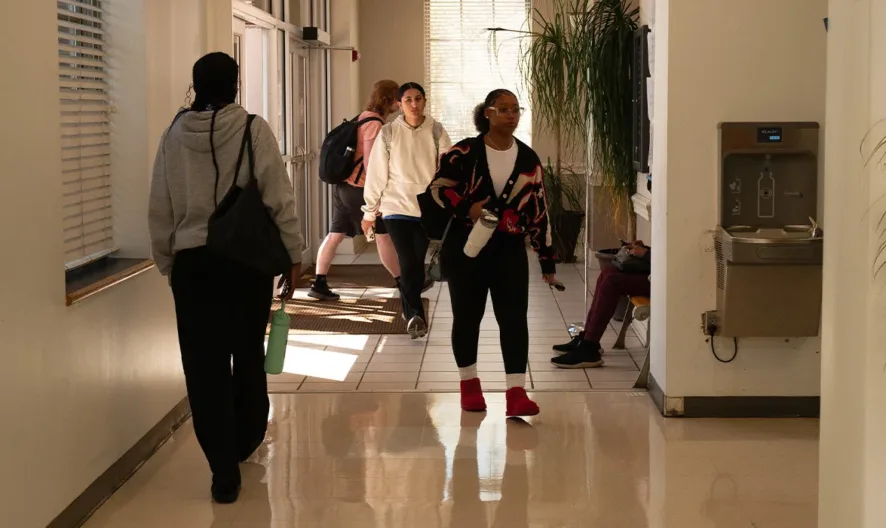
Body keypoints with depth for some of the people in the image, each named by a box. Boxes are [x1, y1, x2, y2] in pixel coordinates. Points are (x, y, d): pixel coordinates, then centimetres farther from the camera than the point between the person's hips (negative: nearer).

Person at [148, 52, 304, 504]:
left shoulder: (174, 134, 0)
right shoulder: (253, 129, -7)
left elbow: (160, 208, 4)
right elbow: (278, 198, -7)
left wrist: (166, 261, 16)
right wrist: (293, 254, 2)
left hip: (191, 261, 1)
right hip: (247, 259, 0)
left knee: (204, 364, 3)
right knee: (248, 355, 19)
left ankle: (223, 468, 0)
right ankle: (245, 441, 36)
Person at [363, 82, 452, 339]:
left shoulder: (437, 132, -1)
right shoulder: (389, 132, -3)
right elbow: (376, 173, 0)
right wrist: (370, 211, 2)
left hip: (428, 208, 2)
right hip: (397, 207, -1)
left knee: (417, 262, 9)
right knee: (408, 262, -12)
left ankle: (411, 311, 26)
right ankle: (415, 315, -14)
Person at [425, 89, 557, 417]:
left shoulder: (529, 159, 5)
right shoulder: (464, 152, -4)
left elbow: (538, 211, 7)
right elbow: (438, 187, -2)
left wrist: (547, 260, 6)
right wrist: (466, 209, -20)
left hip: (509, 249, 1)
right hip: (465, 247, -1)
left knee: (514, 318, -8)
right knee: (467, 316, 9)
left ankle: (516, 393, -10)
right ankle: (469, 384, 27)